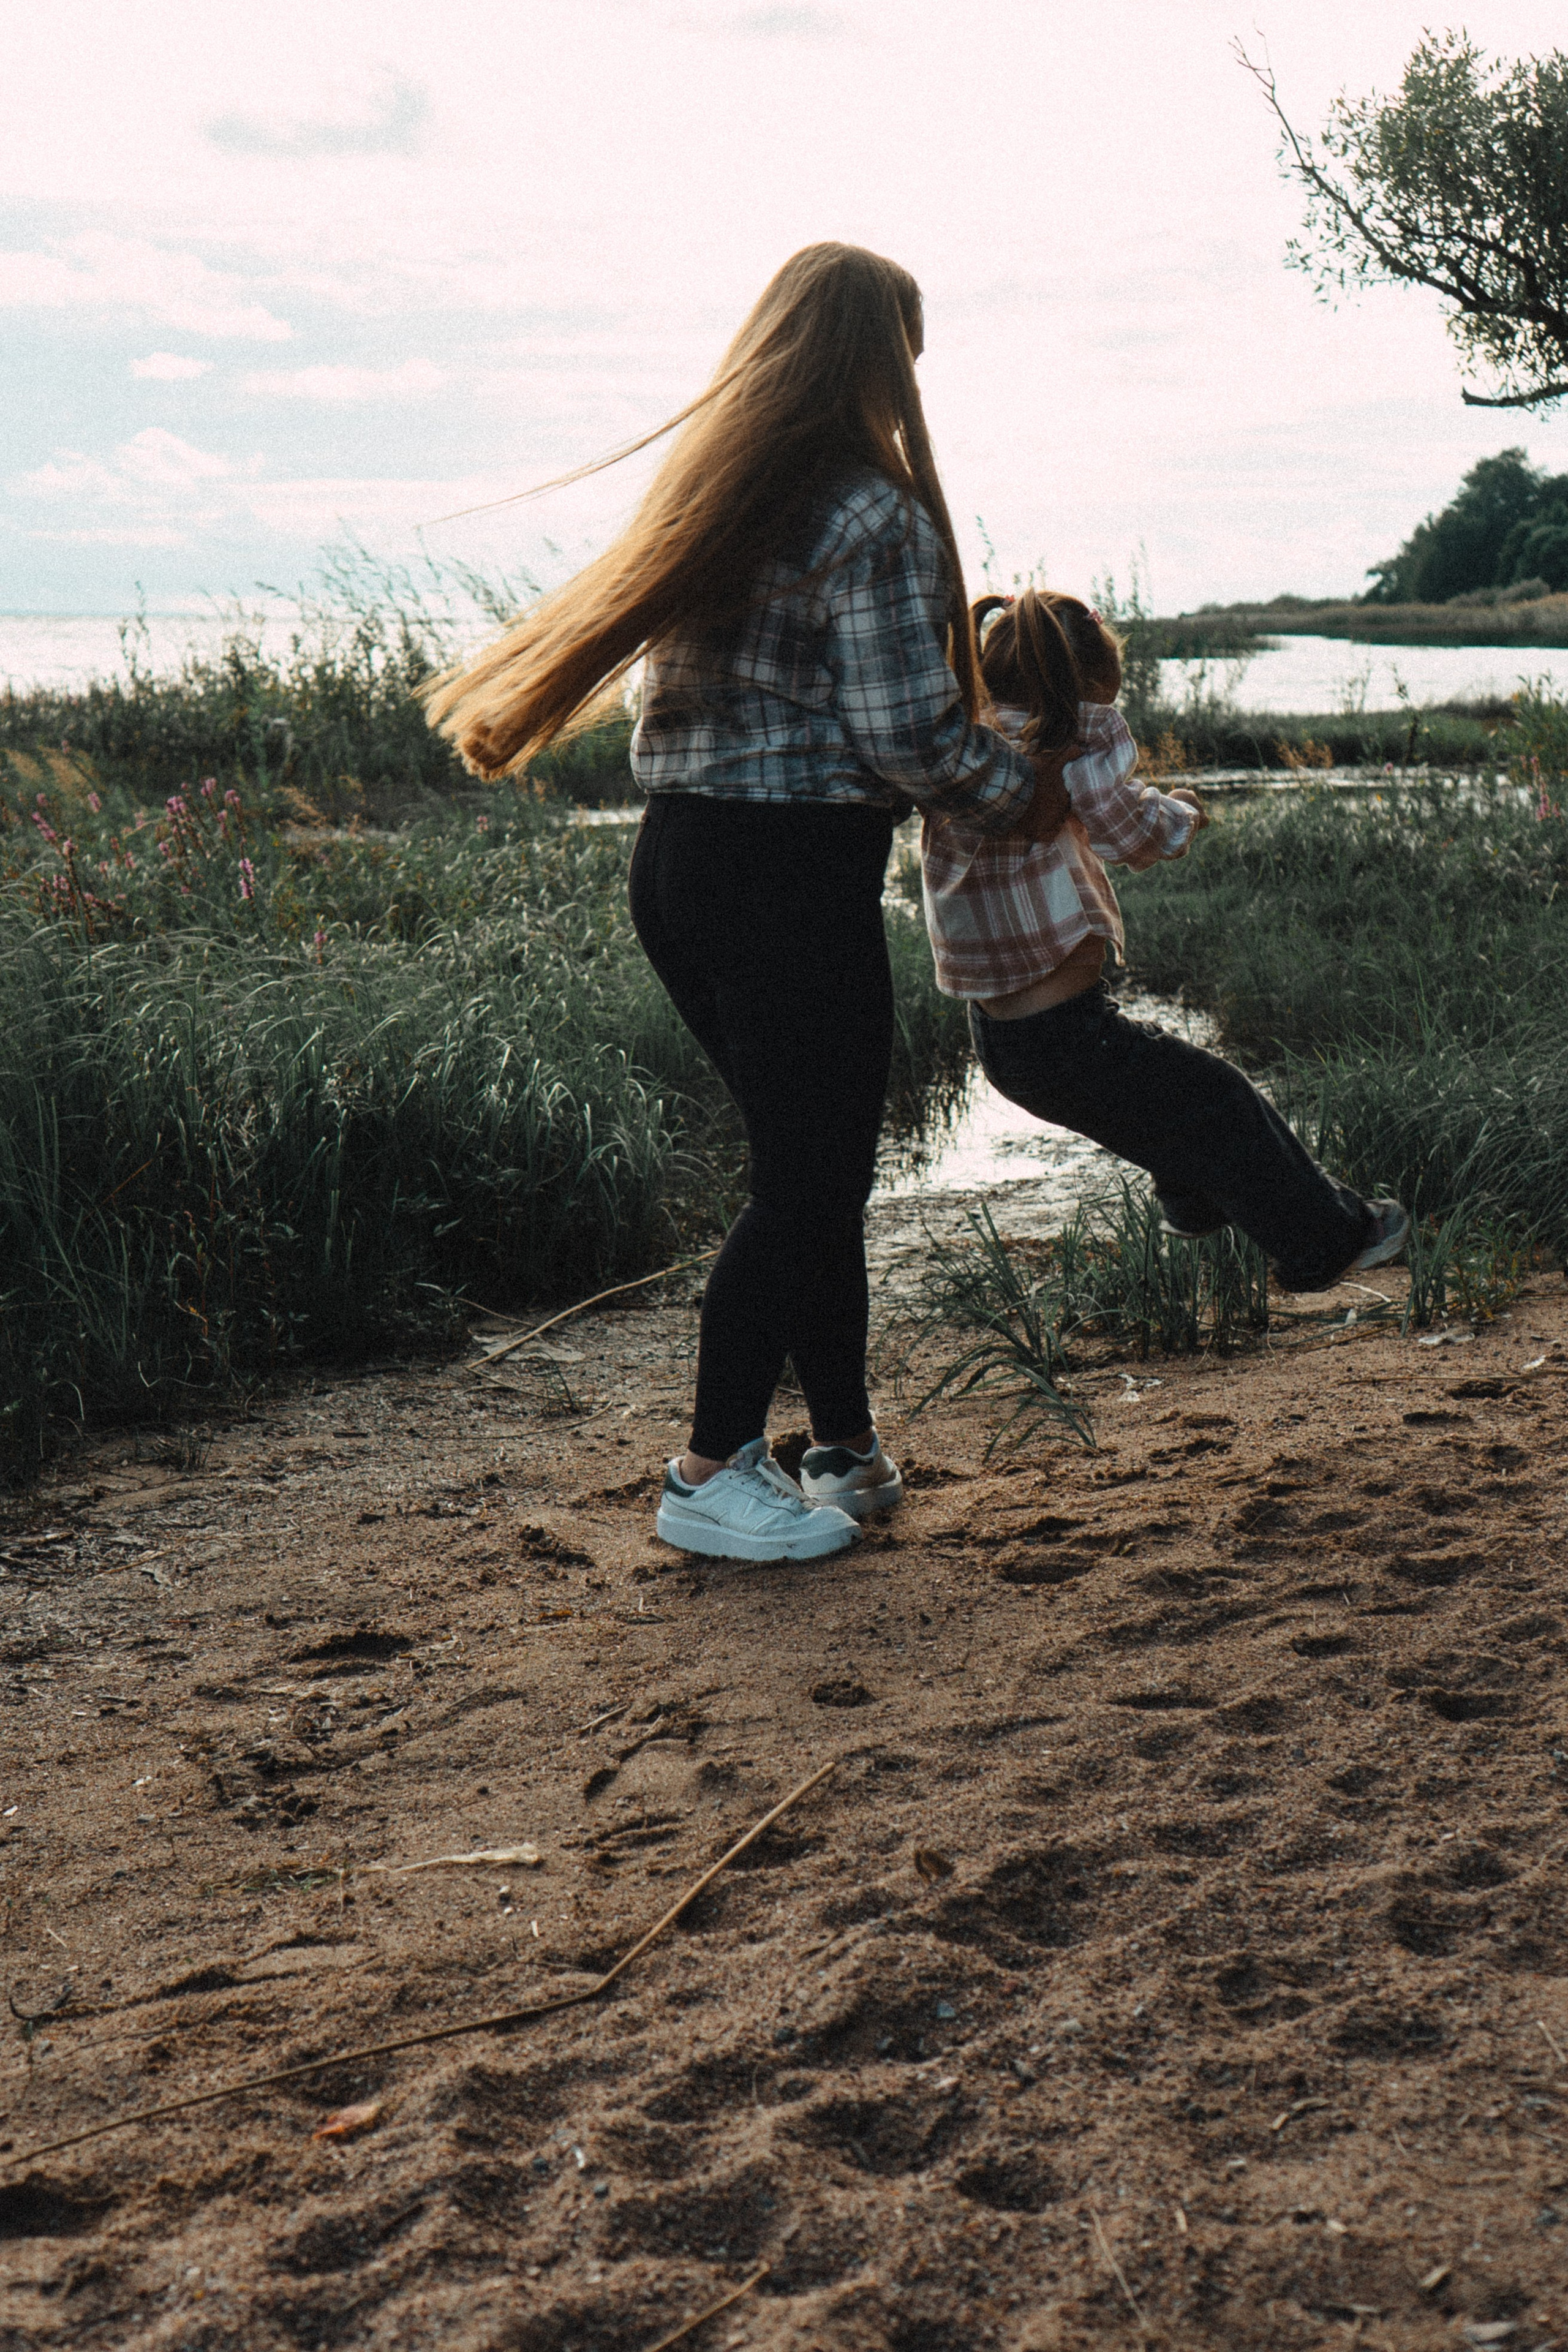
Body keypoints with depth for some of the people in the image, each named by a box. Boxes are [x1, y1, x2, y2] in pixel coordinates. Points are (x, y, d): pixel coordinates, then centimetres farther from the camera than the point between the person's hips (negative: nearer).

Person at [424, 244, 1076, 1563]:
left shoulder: (707, 487, 11)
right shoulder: (873, 519, -13)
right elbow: (908, 737, -16)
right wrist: (1025, 793, 2)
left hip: (679, 858, 8)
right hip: (797, 875, -8)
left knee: (811, 1166, 17)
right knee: (810, 1181, 3)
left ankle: (847, 1453, 25)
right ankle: (711, 1474, 10)